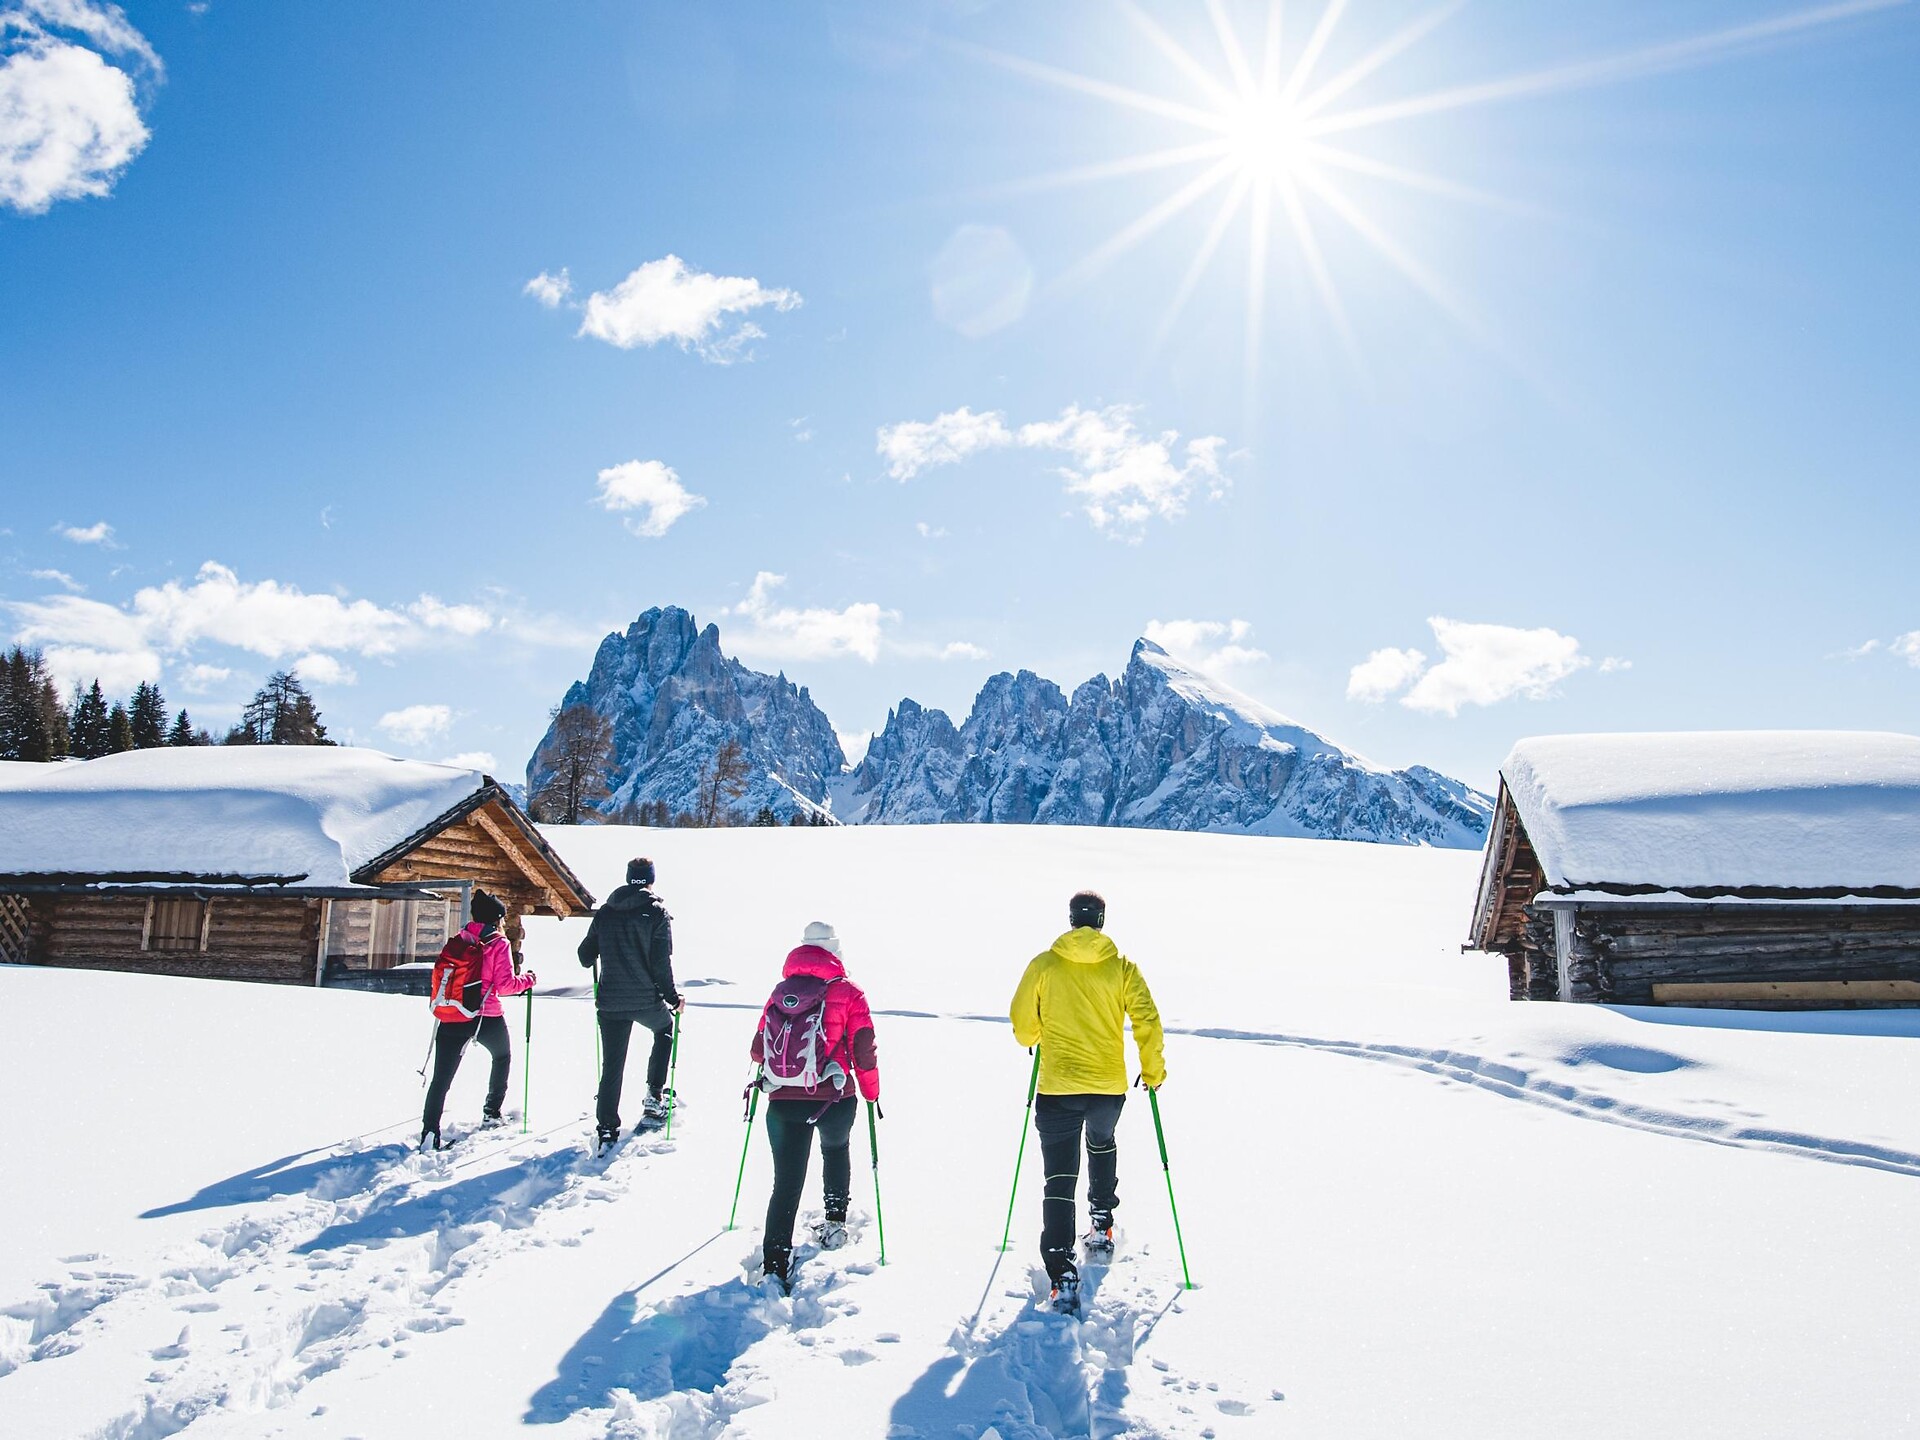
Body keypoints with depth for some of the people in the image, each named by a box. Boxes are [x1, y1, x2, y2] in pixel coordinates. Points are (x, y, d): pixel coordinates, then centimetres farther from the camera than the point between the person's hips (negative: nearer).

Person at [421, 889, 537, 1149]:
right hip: (486, 1018, -3)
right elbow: (504, 984, -11)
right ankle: (492, 1113, 28)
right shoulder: (498, 944, -6)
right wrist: (528, 980, 5)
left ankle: (429, 1131, -12)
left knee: (441, 1077, 2)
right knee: (502, 1058, 26)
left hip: (452, 1018, 3)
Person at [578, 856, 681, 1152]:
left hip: (610, 1002, 3)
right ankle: (654, 1095, 22)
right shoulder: (657, 913, -8)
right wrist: (673, 997, -1)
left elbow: (585, 956, 10)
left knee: (611, 1066, 9)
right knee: (665, 1027, 28)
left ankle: (607, 1130, 7)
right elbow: (661, 964, -13)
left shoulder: (604, 913, 4)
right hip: (647, 1001, -2)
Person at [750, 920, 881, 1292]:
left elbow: (758, 1049, 14)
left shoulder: (780, 993, 8)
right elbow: (864, 1052, -4)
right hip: (833, 1099, -1)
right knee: (836, 1148, 31)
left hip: (782, 1100, 1)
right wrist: (872, 1093, 10)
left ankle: (774, 1266, 0)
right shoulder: (847, 993, -1)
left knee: (786, 1182, 7)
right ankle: (835, 1221, 31)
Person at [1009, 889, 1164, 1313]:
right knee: (1102, 1146, 33)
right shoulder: (1121, 966, -2)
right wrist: (1153, 1070, 8)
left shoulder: (1044, 964, -4)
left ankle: (1062, 1274, -12)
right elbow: (1147, 1022, -6)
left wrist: (1034, 1040, 24)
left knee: (1059, 1179, 0)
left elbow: (1022, 1024, 1)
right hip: (1110, 1085, 2)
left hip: (1057, 1086, -2)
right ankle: (1101, 1226, 40)